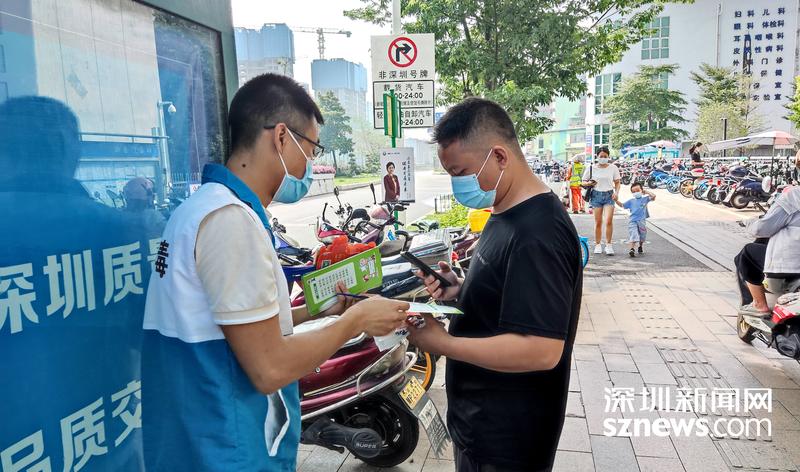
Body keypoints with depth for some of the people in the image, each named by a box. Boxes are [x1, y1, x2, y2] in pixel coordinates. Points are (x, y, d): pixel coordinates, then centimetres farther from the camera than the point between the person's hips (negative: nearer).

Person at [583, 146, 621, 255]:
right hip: (596, 195, 0)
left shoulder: (613, 168, 4)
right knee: (598, 222, 2)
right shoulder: (591, 168, 2)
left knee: (608, 221, -11)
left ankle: (609, 245, -2)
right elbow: (584, 182, 9)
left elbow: (617, 182, 11)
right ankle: (598, 245, 14)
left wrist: (616, 192, -6)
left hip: (609, 195, 0)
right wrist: (589, 183, -13)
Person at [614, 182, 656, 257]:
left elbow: (653, 196, -6)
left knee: (642, 235, 17)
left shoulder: (645, 199, 8)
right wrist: (616, 201, -2)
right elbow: (622, 205, 13)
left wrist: (646, 192, 4)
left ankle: (640, 246, 42)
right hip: (632, 221, -1)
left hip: (642, 220, 1)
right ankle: (632, 249, -25)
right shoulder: (631, 201, 11)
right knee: (633, 235, -16)